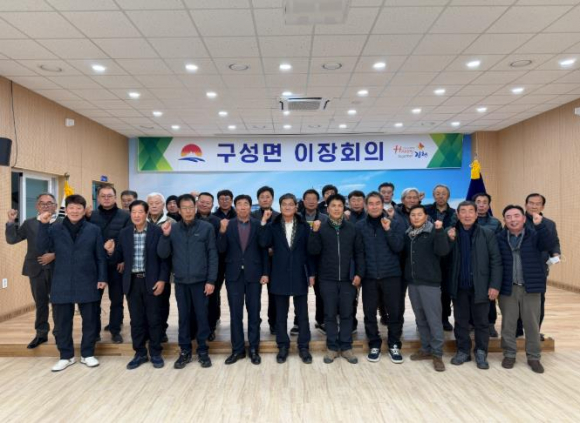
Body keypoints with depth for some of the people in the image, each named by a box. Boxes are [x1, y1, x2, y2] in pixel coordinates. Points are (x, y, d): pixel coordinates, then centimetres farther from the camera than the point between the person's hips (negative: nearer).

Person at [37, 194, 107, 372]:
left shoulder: (94, 230, 2)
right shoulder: (55, 229, 4)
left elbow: (100, 257, 3)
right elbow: (42, 247, -10)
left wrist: (102, 278, -3)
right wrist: (43, 225, -18)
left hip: (87, 284, -1)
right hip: (62, 284, 1)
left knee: (90, 320, 7)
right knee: (62, 321, 7)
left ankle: (87, 354, 23)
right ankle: (66, 355, 24)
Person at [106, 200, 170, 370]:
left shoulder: (157, 231, -4)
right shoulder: (124, 233, 6)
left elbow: (164, 258, -5)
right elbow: (120, 258, 9)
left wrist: (162, 279, -11)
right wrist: (111, 252, -12)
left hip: (152, 281, -3)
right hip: (132, 282, 3)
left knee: (154, 318, 5)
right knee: (136, 320, 10)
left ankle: (155, 353, 19)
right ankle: (140, 353, 24)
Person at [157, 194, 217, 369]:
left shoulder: (206, 227, -4)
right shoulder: (172, 229, 2)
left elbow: (212, 255, -3)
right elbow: (163, 254, 1)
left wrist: (211, 280, -8)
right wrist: (165, 235, -15)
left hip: (200, 281, -2)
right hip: (180, 282, 2)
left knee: (202, 316, 7)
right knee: (183, 317, 11)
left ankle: (203, 351, 21)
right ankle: (185, 351, 24)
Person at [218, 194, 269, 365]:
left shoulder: (258, 225, 1)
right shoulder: (228, 225, 3)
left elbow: (264, 250, 1)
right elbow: (222, 249, -3)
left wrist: (265, 273, -4)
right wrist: (222, 232, -18)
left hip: (253, 274, -1)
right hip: (234, 274, 1)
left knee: (254, 312, 7)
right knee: (235, 313, 7)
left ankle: (254, 349, 18)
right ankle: (237, 349, 18)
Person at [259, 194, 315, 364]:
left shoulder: (304, 226, 2)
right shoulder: (273, 226, 1)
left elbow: (309, 251, 3)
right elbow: (264, 243, -15)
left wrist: (311, 273, 0)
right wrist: (264, 222, -18)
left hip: (299, 275, 0)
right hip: (280, 275, 0)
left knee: (302, 313, 7)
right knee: (281, 314, 10)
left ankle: (303, 347, 20)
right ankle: (283, 346, 22)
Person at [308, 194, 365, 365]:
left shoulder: (352, 229, 4)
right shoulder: (321, 228, 0)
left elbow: (359, 252, 5)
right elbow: (313, 251, -7)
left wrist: (359, 273, -3)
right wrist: (315, 232, -19)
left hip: (348, 279, 1)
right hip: (327, 279, -1)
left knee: (347, 314, 7)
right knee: (330, 314, 6)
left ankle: (346, 347, 20)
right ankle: (332, 347, 18)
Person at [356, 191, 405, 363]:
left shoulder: (395, 224, 2)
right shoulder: (360, 226, 4)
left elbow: (398, 248, -7)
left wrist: (388, 230, -17)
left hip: (391, 275, 0)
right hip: (369, 276, 1)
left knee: (395, 311, 4)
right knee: (369, 312, 6)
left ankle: (394, 345, 21)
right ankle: (374, 344, 21)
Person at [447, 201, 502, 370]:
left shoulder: (487, 234, -3)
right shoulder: (451, 234, 2)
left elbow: (496, 261, -4)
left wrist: (495, 285, -11)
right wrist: (450, 240, -14)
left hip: (480, 286, -1)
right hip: (459, 286, 2)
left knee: (481, 322, 10)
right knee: (461, 321, 12)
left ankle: (481, 353, 24)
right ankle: (463, 351, 25)